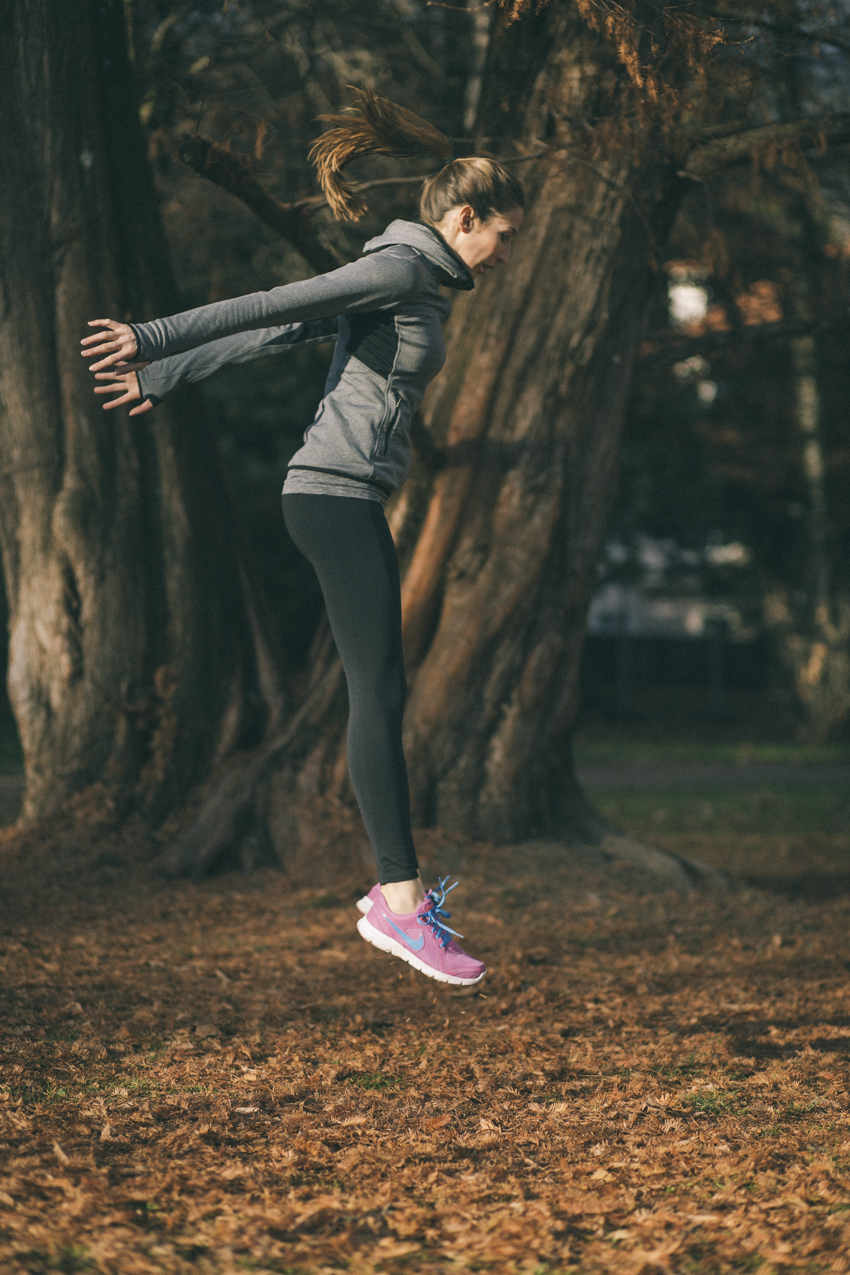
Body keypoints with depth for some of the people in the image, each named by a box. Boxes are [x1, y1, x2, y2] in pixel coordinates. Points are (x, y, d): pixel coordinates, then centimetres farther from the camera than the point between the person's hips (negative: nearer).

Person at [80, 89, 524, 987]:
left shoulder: (409, 282, 20)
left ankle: (394, 887, 12)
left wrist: (163, 378, 26)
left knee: (380, 694, 9)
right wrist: (153, 343, -13)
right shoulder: (401, 269, -8)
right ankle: (400, 900, -15)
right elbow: (265, 311, -12)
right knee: (378, 691, -13)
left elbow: (269, 333, 23)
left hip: (345, 502, 10)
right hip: (337, 494, -10)